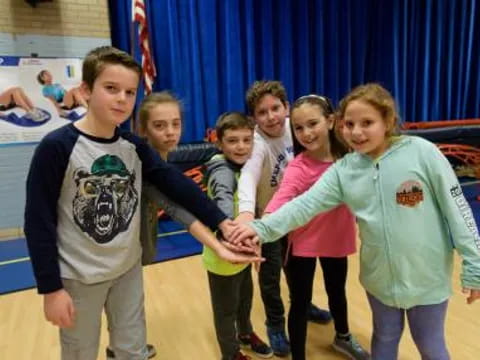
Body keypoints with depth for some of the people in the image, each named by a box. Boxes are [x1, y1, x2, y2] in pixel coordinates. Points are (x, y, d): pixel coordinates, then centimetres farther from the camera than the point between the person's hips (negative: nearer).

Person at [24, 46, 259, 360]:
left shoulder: (135, 147, -4)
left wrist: (221, 222, -20)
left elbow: (177, 185, -10)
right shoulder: (56, 147, -17)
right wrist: (51, 288, -13)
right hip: (78, 277, -3)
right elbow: (39, 221, -15)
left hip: (128, 269, 4)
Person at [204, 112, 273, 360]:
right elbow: (223, 200, -48)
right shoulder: (222, 171, -27)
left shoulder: (245, 165, -1)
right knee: (226, 308, 15)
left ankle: (245, 333, 55)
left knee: (246, 297, 28)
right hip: (223, 255, -8)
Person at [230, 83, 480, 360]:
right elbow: (305, 204, -17)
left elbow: (456, 207, -10)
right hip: (380, 276, 2)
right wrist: (262, 228, -31)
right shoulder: (343, 170, -9)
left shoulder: (421, 152, -16)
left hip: (426, 275, -2)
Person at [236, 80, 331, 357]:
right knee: (271, 272, 9)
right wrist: (246, 211, -73)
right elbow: (248, 176, -54)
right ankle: (275, 325, 33)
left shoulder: (291, 125, -16)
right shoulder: (258, 143, -34)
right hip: (269, 218, -5)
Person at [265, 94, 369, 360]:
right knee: (300, 302, 8)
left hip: (336, 238, 5)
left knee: (337, 291, 27)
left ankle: (343, 337, 56)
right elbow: (279, 203, -45)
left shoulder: (346, 155, -12)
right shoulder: (298, 168, -27)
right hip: (303, 243, -5)